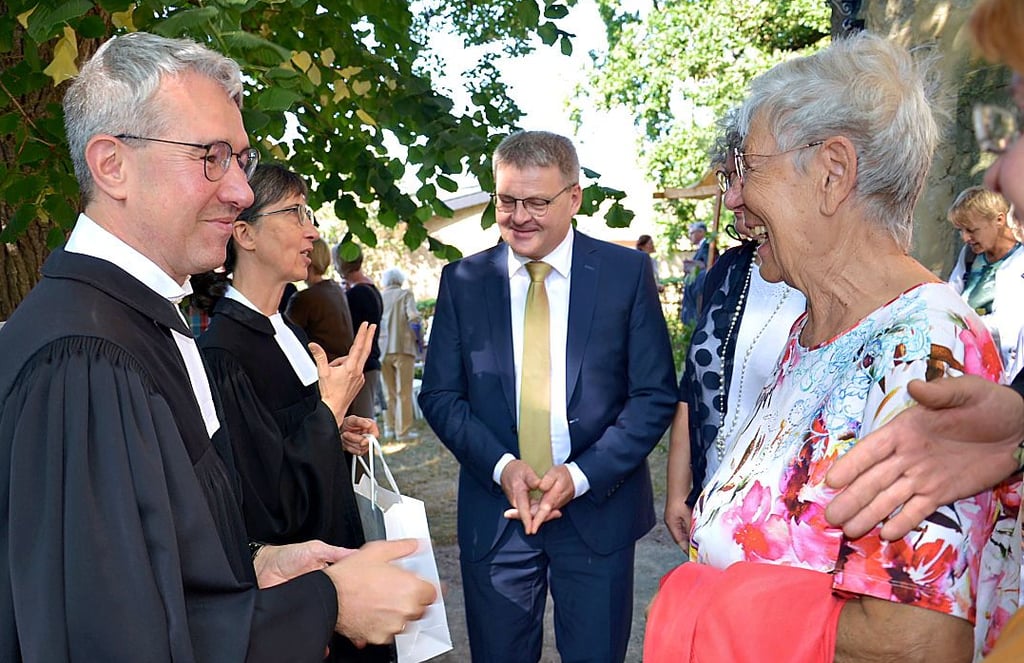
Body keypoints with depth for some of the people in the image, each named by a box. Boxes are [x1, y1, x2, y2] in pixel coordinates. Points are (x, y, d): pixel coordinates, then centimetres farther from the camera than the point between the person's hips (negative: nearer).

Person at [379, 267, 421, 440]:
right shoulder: (406, 294, -2)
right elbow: (413, 317, -14)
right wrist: (416, 336, 2)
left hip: (383, 349, 4)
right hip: (403, 347, -4)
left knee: (389, 392, 15)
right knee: (404, 392, 1)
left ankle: (390, 427, 17)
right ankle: (403, 430, 0)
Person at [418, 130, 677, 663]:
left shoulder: (627, 272, -4)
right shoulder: (462, 281, 1)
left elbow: (655, 395, -4)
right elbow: (439, 395, 1)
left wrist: (581, 474, -14)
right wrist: (502, 466, -13)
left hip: (599, 507, -1)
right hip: (494, 513, 1)